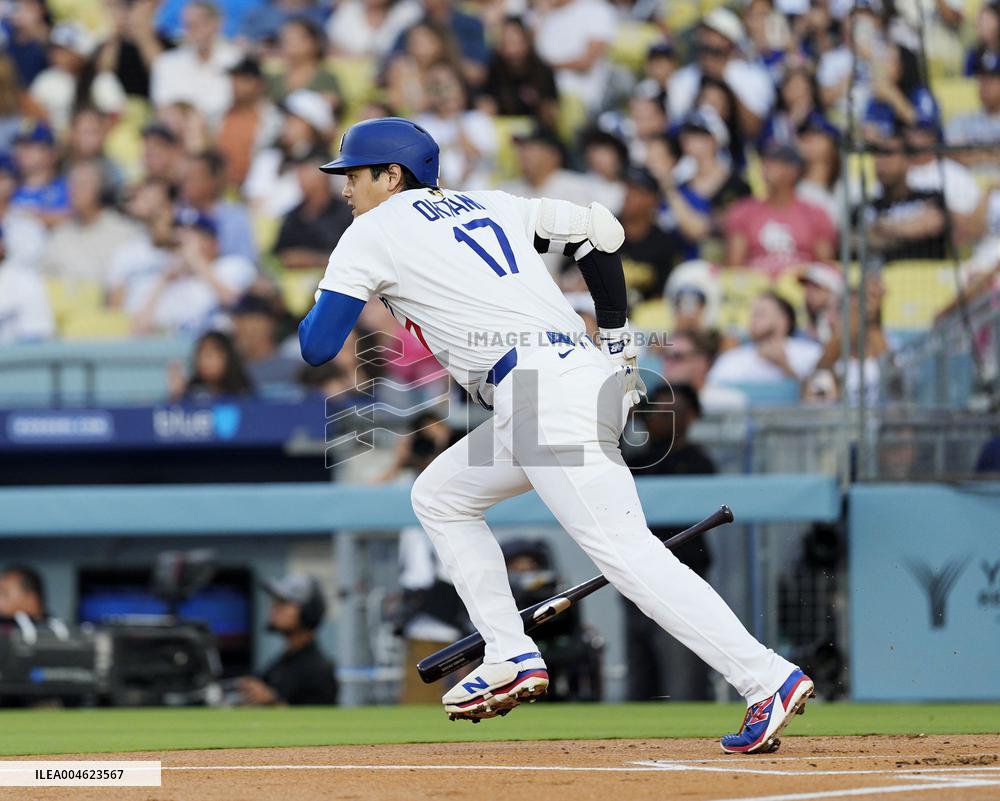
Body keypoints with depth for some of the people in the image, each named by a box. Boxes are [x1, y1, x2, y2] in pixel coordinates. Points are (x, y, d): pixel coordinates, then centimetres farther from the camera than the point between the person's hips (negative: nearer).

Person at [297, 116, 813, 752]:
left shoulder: (374, 234, 7)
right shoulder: (491, 205, 27)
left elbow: (317, 346, 4)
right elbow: (599, 229, 23)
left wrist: (326, 305, 27)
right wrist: (617, 340, 25)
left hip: (541, 392, -9)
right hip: (589, 376, 9)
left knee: (624, 549, -16)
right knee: (440, 496, 22)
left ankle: (767, 679, -28)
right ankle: (512, 659, 12)